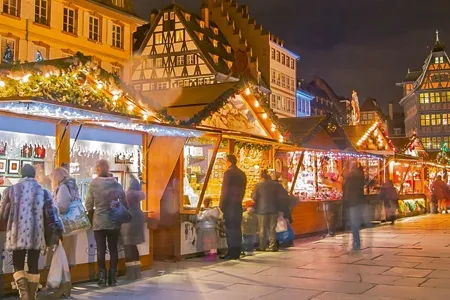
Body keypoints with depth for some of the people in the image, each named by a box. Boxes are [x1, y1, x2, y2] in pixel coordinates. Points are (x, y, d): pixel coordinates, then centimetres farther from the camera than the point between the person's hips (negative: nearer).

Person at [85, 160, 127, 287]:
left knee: (101, 250, 4)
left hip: (99, 222, -2)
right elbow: (124, 204, 3)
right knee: (113, 249, 8)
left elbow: (88, 206, -5)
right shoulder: (117, 184, -1)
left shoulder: (93, 184, -7)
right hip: (114, 221, 2)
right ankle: (112, 277, 10)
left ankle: (102, 277, 5)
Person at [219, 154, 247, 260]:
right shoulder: (242, 174, 13)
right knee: (237, 228, 9)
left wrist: (221, 205, -9)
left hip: (229, 204, -7)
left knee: (230, 228, -5)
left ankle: (231, 252, -6)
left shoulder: (228, 173, -10)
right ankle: (237, 252, 11)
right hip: (238, 204, 7)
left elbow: (225, 191, -13)